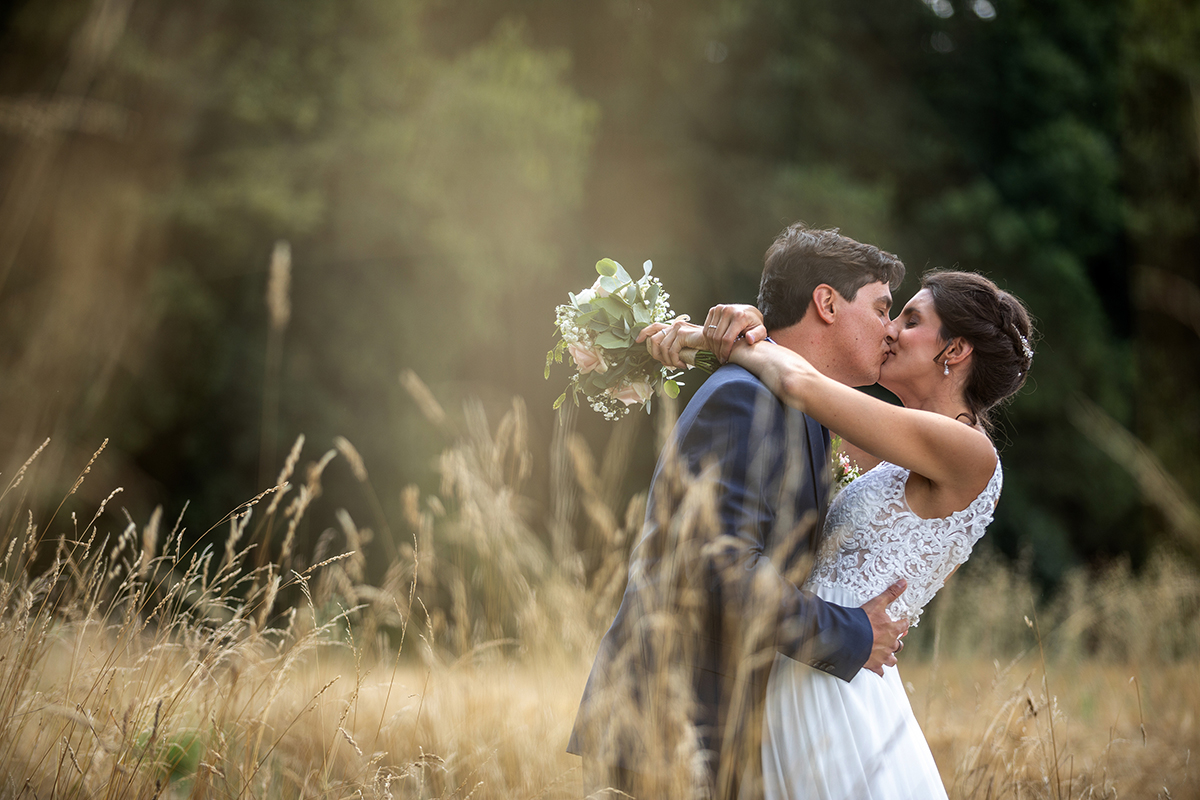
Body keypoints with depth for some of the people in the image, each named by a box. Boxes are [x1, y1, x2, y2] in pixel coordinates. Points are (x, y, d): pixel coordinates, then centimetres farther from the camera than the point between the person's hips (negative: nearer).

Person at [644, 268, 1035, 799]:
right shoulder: (914, 460, 16)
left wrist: (711, 337, -2)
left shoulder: (970, 455, -11)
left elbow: (803, 386, -18)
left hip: (837, 691, -9)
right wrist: (752, 330, -2)